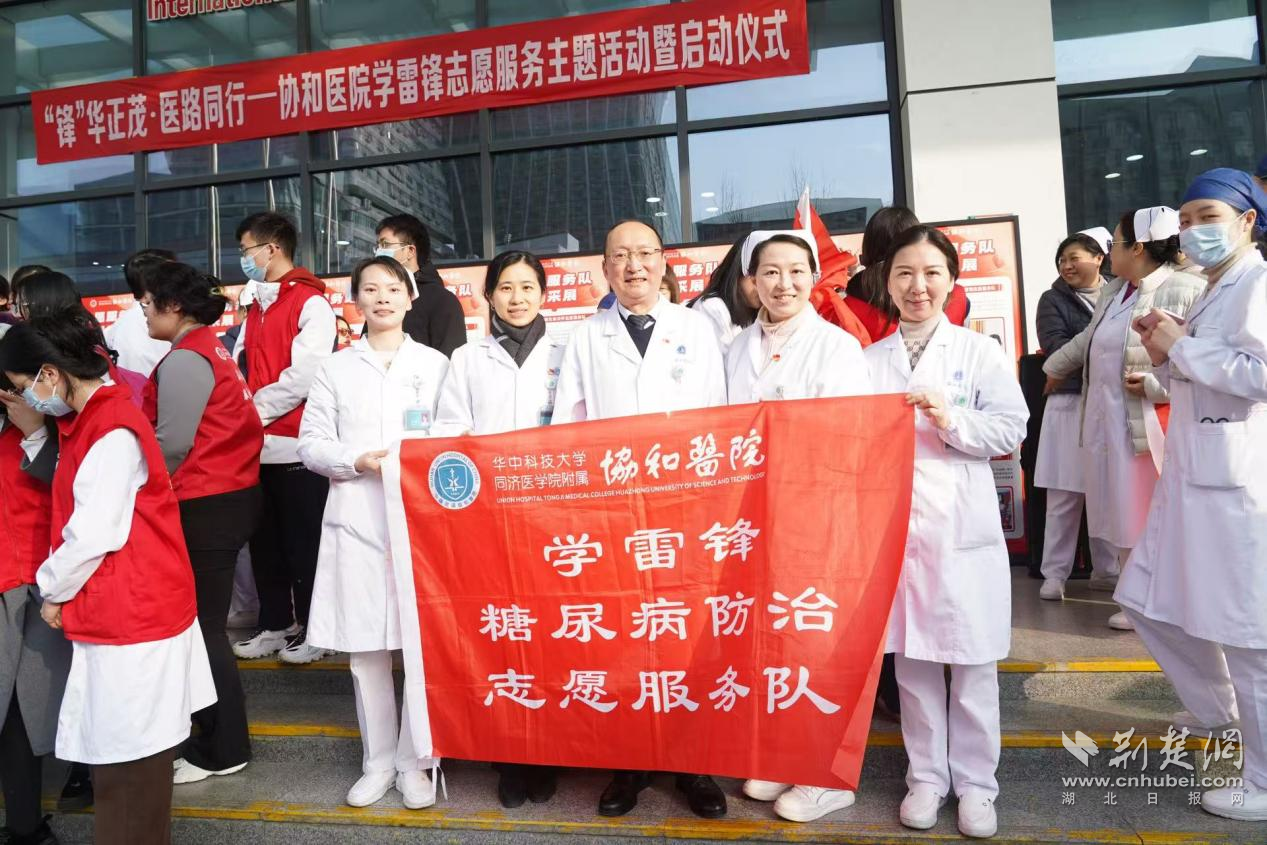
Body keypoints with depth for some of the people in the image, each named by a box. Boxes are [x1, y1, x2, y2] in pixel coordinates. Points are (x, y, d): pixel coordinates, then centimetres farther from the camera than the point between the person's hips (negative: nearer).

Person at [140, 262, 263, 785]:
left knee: (200, 625, 1)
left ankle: (221, 750, 14)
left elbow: (172, 444, -18)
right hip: (233, 494, 10)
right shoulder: (212, 350, 15)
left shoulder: (184, 360, -15)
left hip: (203, 506, -10)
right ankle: (217, 737, 30)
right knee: (206, 622, 18)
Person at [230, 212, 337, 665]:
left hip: (295, 446, -8)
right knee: (264, 542, 14)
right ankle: (276, 625, 26)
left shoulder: (311, 303, -8)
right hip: (258, 444, 8)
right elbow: (240, 367, 15)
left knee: (304, 543, 2)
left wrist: (254, 409, -11)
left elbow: (304, 377, -17)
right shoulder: (256, 306, 17)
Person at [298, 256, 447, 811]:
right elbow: (311, 444, 6)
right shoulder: (335, 368, 10)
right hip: (356, 521, 1)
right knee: (365, 649, 7)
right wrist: (359, 461, -10)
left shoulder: (435, 364, 8)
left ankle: (415, 761, 16)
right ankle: (378, 762, 24)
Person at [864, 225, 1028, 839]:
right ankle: (926, 776, 24)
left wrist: (951, 421, -16)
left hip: (963, 526, -1)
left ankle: (975, 782, 22)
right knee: (911, 658, 9)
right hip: (893, 524, 2)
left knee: (972, 662, 5)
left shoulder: (980, 352, 3)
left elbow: (1011, 430, -2)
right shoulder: (869, 361, 8)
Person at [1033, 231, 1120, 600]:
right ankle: (1055, 573, 6)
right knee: (1064, 495, -1)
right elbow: (1057, 347, -8)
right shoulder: (1053, 300, 5)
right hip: (1070, 404, -2)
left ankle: (1106, 570, 20)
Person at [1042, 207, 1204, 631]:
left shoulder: (1186, 290, -12)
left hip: (1151, 424, -8)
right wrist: (1055, 367, 41)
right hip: (1107, 421, 8)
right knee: (1124, 514, 12)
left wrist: (1155, 384, -21)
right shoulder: (1112, 291, 15)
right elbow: (1087, 339, 30)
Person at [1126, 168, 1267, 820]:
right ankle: (1213, 705, 40)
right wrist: (1168, 360, 6)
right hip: (1190, 477, 9)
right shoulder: (1214, 294, 19)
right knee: (1152, 606, 17)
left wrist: (1182, 346, -13)